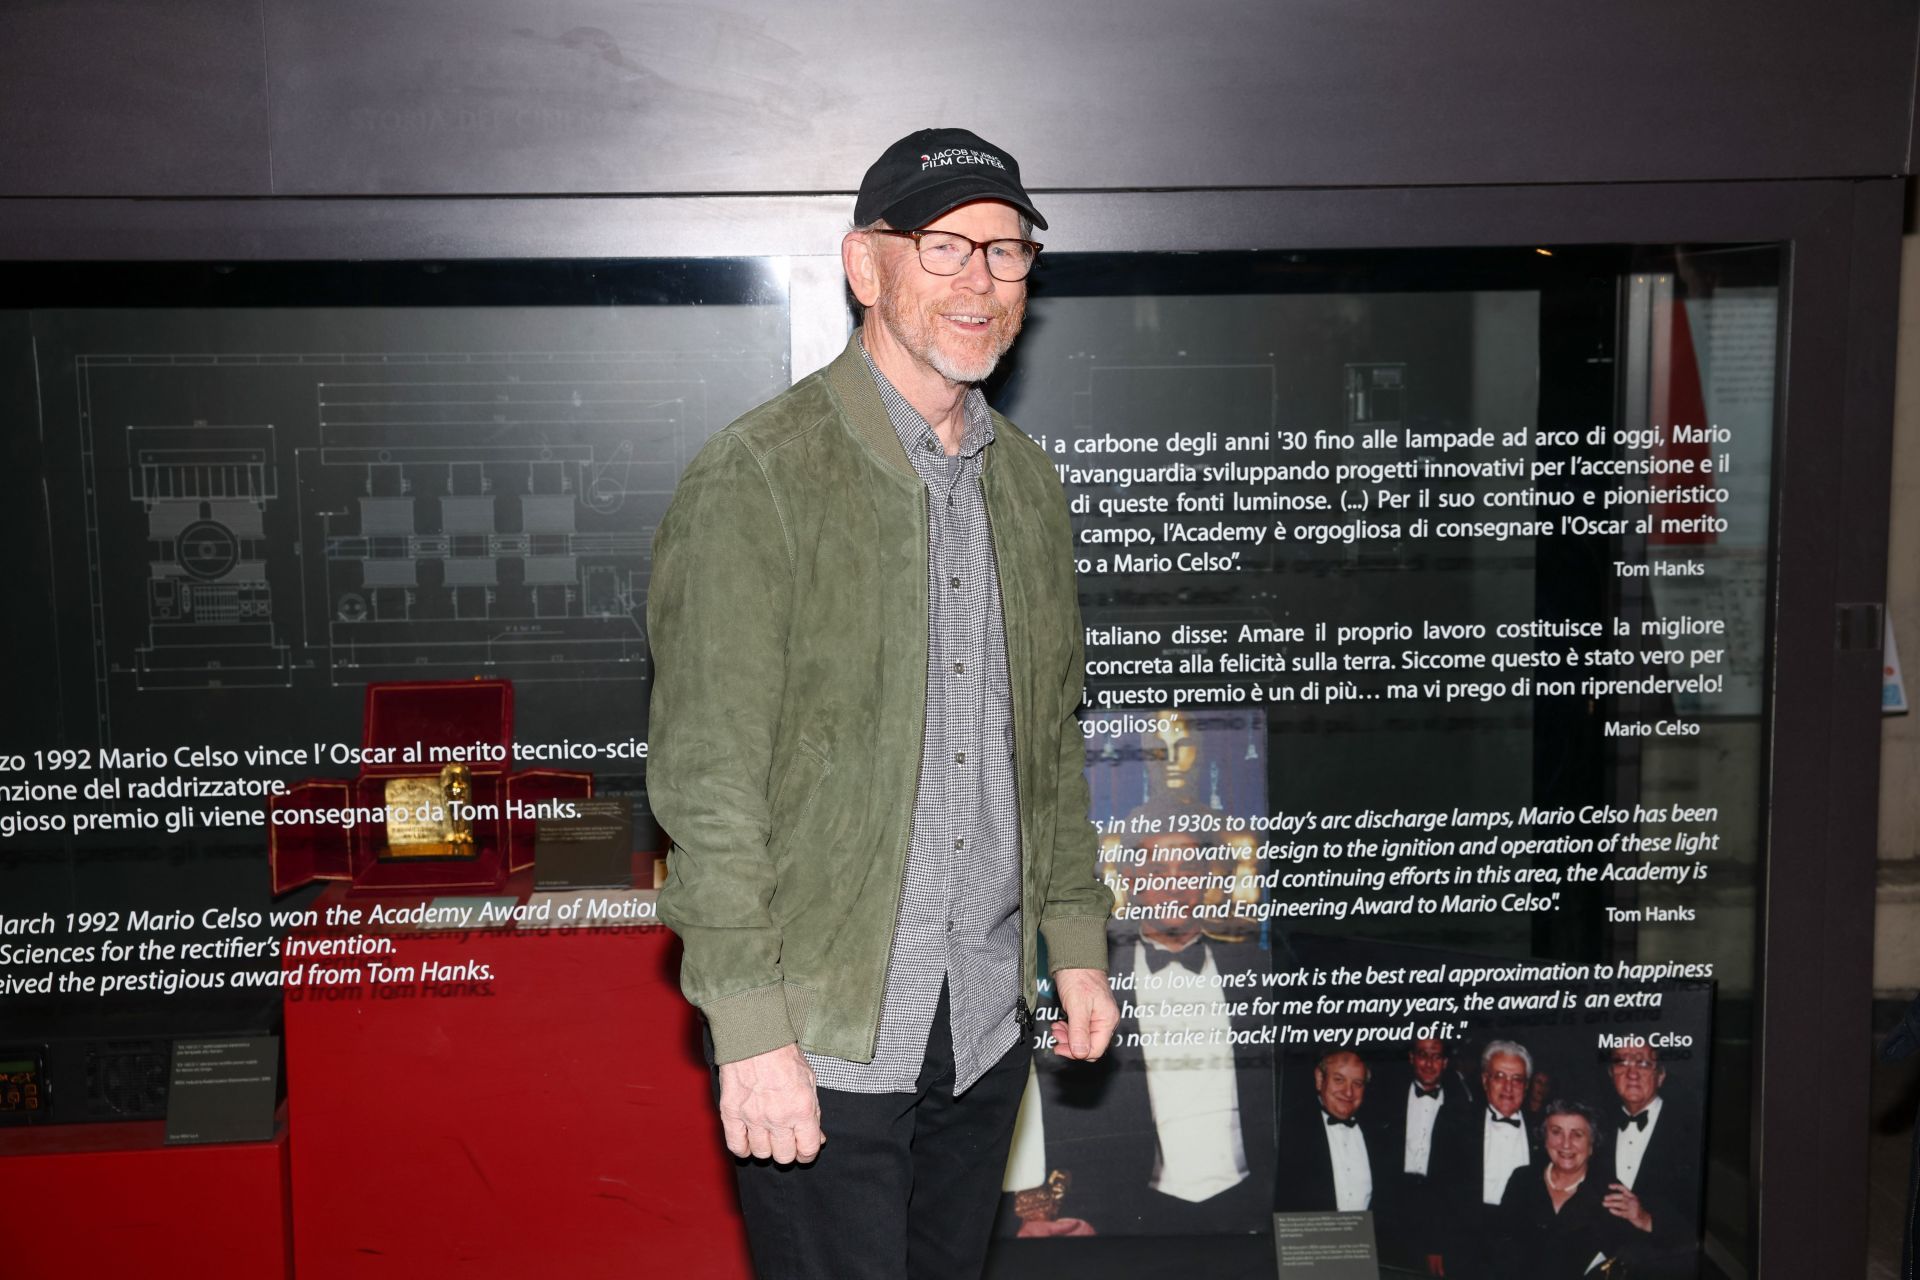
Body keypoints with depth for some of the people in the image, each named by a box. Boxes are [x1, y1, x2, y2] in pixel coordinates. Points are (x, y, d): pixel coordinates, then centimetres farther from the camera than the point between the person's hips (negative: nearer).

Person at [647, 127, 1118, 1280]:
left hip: (989, 1020, 6)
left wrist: (1078, 944, 13)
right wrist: (752, 1036, -18)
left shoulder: (1028, 482, 9)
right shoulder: (755, 479, -13)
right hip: (823, 1041, -6)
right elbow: (707, 784, -16)